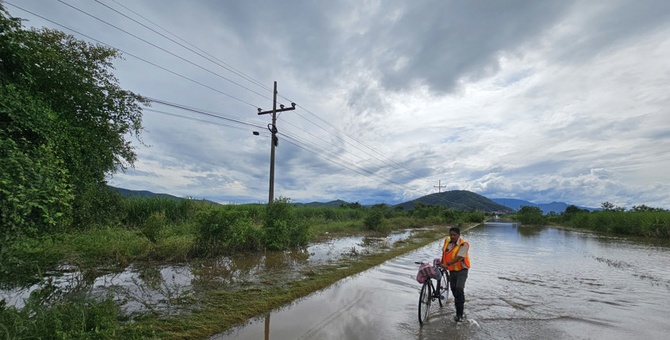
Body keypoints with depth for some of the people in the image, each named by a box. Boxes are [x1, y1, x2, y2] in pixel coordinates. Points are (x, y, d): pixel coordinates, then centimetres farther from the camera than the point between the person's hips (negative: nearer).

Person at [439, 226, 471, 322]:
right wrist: (442, 263, 16)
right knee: (454, 290, 13)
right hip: (452, 270, 6)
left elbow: (458, 258, -29)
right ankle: (461, 304, 37)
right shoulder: (447, 241, -2)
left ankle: (459, 314, -10)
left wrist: (447, 264, -37)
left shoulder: (464, 244, -19)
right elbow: (444, 253, 14)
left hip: (462, 270, -6)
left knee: (459, 289, -19)